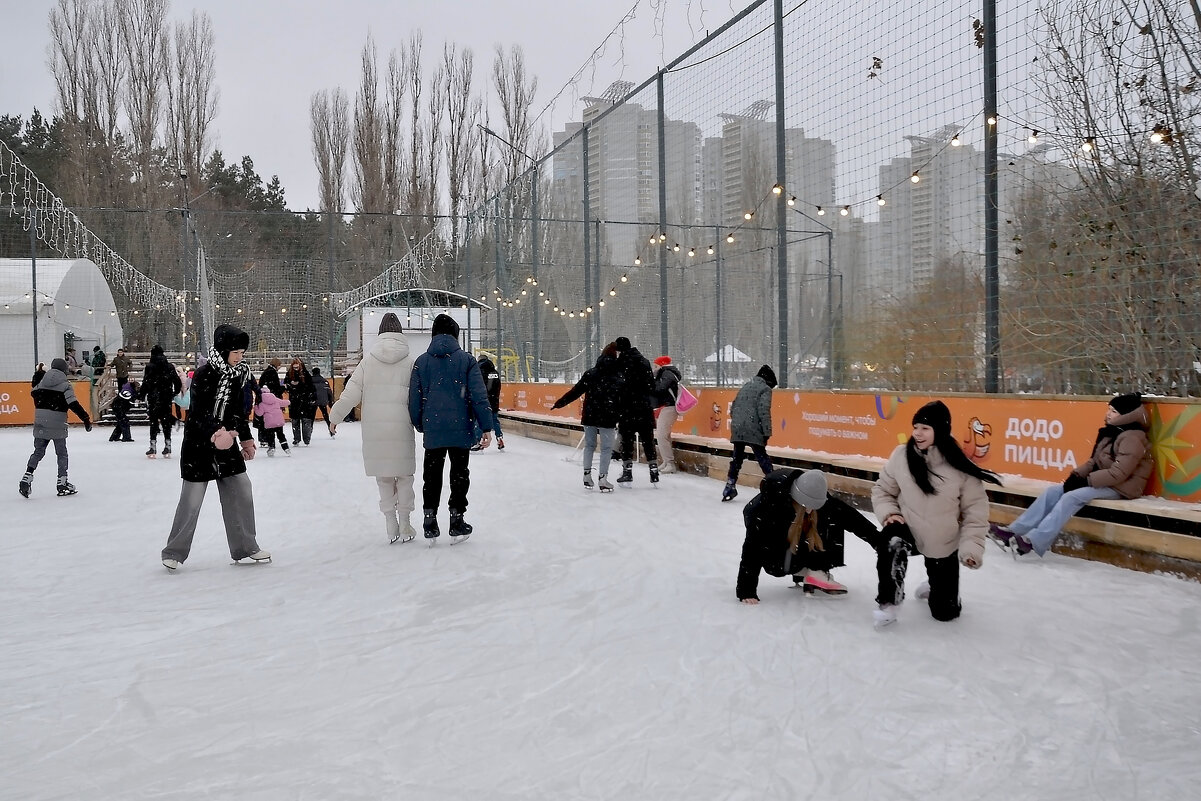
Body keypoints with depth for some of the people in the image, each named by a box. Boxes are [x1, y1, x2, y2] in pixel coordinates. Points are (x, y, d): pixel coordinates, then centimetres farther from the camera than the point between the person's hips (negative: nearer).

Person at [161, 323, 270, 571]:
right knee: (192, 499, -2)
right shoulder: (204, 374, -19)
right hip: (199, 442, -6)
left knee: (242, 491, 5)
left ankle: (245, 547, 17)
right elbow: (200, 413, -26)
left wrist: (246, 438, 14)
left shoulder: (238, 372, 3)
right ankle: (174, 552, 13)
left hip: (226, 440, 7)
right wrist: (215, 432, -43)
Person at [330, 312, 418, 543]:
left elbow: (352, 392, 1)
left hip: (374, 428, 1)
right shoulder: (410, 361, -1)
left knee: (383, 476, 11)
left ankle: (390, 524, 14)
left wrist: (335, 416, 12)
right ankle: (404, 524, 12)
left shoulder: (368, 360, 2)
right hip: (401, 427, -1)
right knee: (403, 475, 10)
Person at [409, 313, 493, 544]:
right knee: (459, 474, 11)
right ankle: (457, 522, 14)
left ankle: (430, 523, 14)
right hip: (461, 429, -1)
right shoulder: (467, 359, -3)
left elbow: (414, 399, 4)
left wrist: (420, 426, 18)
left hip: (433, 430, 2)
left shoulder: (421, 361, 2)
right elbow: (479, 396, -7)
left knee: (432, 475, 13)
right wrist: (486, 427, -4)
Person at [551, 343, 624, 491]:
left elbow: (576, 391, 3)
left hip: (589, 416, 3)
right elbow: (624, 400, -8)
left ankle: (587, 475, 20)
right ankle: (602, 478, 1)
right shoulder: (620, 376, -5)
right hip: (608, 418, -3)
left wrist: (559, 403, 10)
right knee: (606, 448, 5)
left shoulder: (591, 373, 2)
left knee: (589, 445, 17)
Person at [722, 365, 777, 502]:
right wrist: (767, 432, -11)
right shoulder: (765, 389, -1)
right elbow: (764, 411, -12)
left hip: (737, 430, 6)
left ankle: (730, 487, 17)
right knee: (763, 459, -3)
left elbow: (733, 408, 22)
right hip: (753, 431, -6)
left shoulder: (745, 386, 21)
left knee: (737, 457, 15)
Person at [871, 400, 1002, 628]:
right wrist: (889, 512, -15)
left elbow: (975, 510, -9)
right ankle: (888, 604, -19)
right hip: (908, 531, 0)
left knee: (945, 613, 7)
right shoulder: (901, 456, -12)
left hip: (944, 545, 0)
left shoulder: (960, 467, -16)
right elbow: (883, 490, 3)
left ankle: (935, 588, 46)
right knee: (891, 540, -38)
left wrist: (971, 547, -18)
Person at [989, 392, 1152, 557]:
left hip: (1120, 487, -9)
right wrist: (1077, 475, -3)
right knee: (1053, 491, -6)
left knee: (1072, 497, -28)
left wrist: (1086, 481, -22)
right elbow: (1095, 461, 15)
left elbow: (1118, 473, -25)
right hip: (1104, 482, 9)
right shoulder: (1110, 432, 13)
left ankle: (1033, 541, -34)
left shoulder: (1131, 438, -17)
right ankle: (1014, 531, -13)